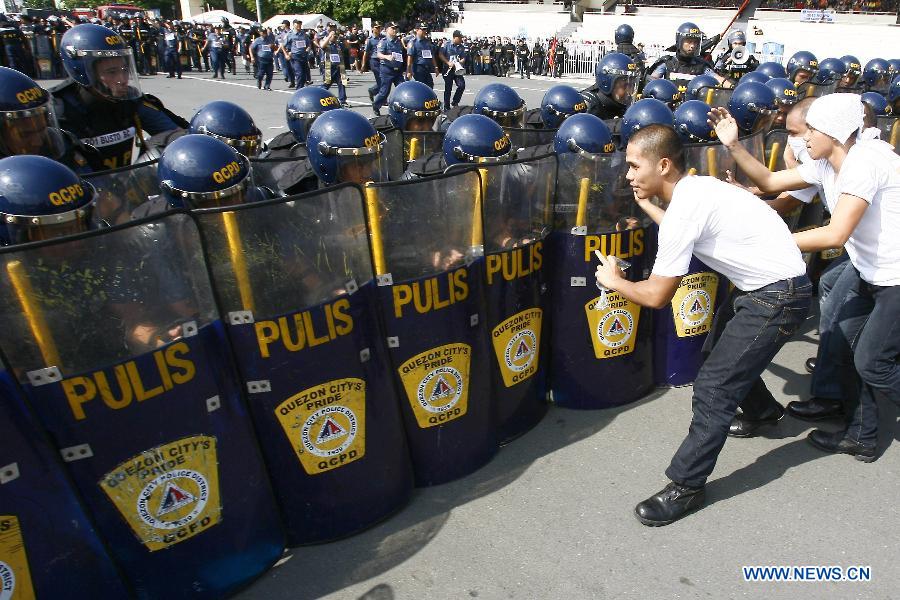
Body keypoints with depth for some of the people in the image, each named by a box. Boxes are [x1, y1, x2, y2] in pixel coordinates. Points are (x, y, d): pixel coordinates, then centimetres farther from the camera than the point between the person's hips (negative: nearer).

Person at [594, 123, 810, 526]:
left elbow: (656, 296, -20)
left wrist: (613, 281, -3)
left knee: (713, 387, -8)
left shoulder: (683, 208, -25)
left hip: (778, 297, -10)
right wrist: (645, 204, 22)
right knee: (723, 350, 28)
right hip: (763, 283, 10)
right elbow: (687, 233, 23)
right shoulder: (695, 187, 3)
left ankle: (685, 488, 3)